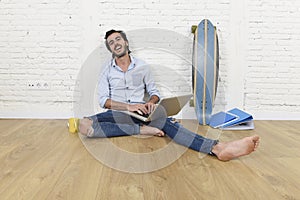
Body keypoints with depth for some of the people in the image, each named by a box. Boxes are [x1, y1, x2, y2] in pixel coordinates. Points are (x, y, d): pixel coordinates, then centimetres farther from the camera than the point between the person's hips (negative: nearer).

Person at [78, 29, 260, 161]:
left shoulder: (142, 66, 11)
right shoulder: (107, 71, 8)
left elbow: (154, 92, 13)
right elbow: (103, 100, -2)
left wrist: (150, 102, -13)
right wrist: (129, 106, -18)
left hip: (140, 112, 0)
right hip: (117, 114, 0)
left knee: (167, 123, -31)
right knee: (85, 125, -31)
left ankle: (218, 148, -51)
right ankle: (141, 130, -30)